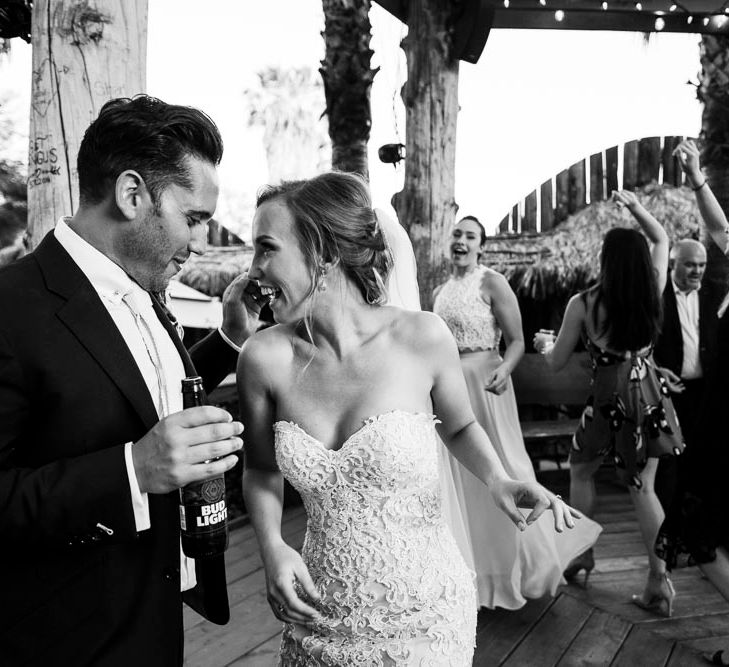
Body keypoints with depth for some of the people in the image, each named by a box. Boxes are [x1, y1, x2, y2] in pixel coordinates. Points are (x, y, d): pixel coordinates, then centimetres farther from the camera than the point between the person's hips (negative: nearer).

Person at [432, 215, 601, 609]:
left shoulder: (492, 284, -6)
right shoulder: (439, 292, 12)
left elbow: (517, 342, -10)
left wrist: (504, 370, -27)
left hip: (483, 384, -6)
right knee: (456, 477, 11)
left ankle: (527, 561, 23)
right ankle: (471, 567, 27)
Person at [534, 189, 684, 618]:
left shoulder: (583, 304, -14)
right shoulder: (653, 292, -4)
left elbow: (557, 363, -4)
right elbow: (662, 239, 17)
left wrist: (544, 344, 16)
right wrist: (636, 207, 13)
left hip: (610, 399, -4)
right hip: (651, 397, 4)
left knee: (581, 471, 20)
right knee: (643, 486, 11)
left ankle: (582, 556, 30)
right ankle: (660, 583, 11)